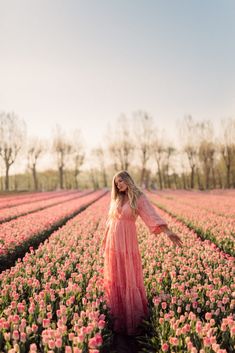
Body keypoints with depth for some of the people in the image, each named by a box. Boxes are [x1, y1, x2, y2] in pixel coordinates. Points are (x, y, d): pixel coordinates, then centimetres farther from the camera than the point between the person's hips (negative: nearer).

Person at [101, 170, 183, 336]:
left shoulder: (139, 197, -6)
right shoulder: (116, 199, 10)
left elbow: (152, 215, -19)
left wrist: (168, 232, -34)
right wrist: (105, 243, 17)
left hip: (128, 244, -5)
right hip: (113, 244, 5)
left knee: (130, 281, 1)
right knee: (114, 281, 10)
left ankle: (134, 319, 18)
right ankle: (119, 318, 26)